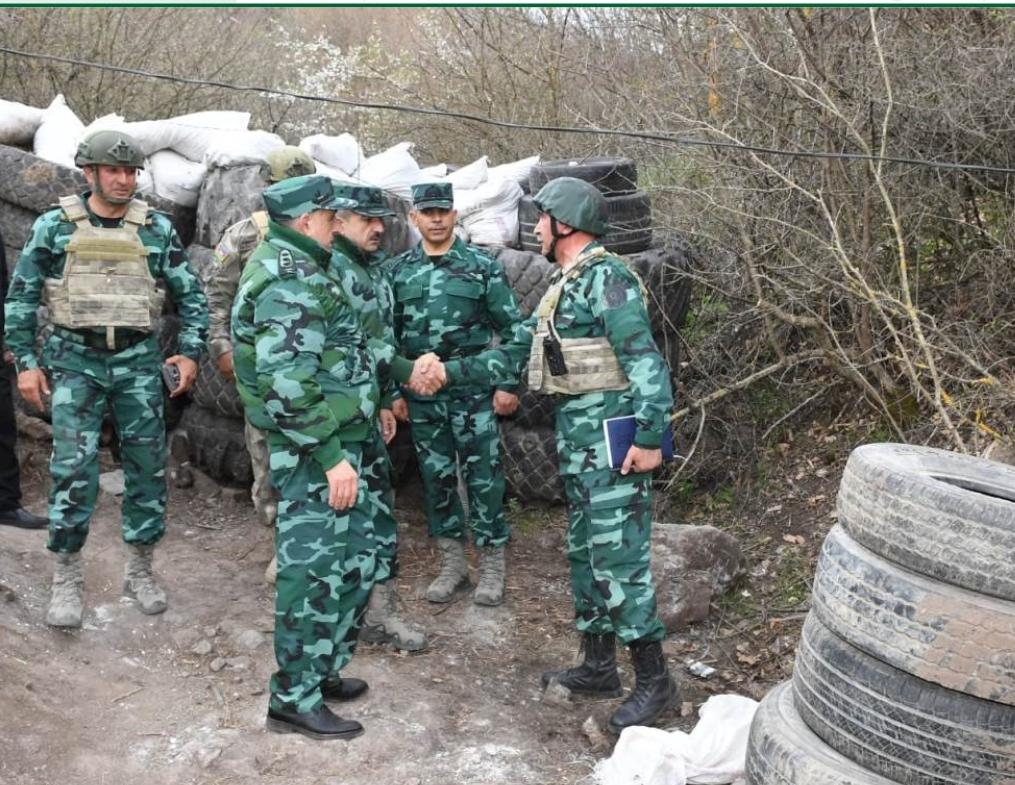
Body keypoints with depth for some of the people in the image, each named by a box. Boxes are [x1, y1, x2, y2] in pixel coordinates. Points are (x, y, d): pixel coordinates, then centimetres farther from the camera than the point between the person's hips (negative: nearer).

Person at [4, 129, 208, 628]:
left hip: (139, 361, 2)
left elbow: (190, 295, 8)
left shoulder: (156, 228, 3)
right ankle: (66, 580, 7)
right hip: (75, 360, -2)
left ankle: (140, 570, 21)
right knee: (73, 469, -6)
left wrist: (191, 352, -1)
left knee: (147, 466, 5)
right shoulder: (54, 226, 0)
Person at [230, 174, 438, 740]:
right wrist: (331, 457, -24)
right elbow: (287, 383, -25)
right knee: (315, 570, -2)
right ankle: (294, 699, 11)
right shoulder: (289, 280, -18)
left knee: (356, 560, 17)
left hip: (340, 441, 11)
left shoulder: (300, 269, 16)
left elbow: (339, 349, 19)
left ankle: (322, 670, 31)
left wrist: (402, 370, 10)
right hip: (316, 452, -11)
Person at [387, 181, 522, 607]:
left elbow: (511, 329, 0)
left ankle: (491, 565, 14)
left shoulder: (482, 266, -2)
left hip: (473, 390, -3)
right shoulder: (398, 271, 6)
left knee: (483, 476, 1)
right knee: (436, 477, 10)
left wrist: (508, 384, -5)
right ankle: (452, 564, 22)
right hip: (422, 393, 3)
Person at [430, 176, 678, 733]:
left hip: (611, 437, -10)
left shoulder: (607, 279, -13)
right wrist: (453, 372, 17)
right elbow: (515, 354, 21)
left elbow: (645, 361, -19)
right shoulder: (562, 286, 16)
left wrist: (649, 437, -23)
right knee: (584, 554, 15)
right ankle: (598, 666, 26)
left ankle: (653, 679, 4)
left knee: (617, 557, -7)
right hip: (575, 437, 10)